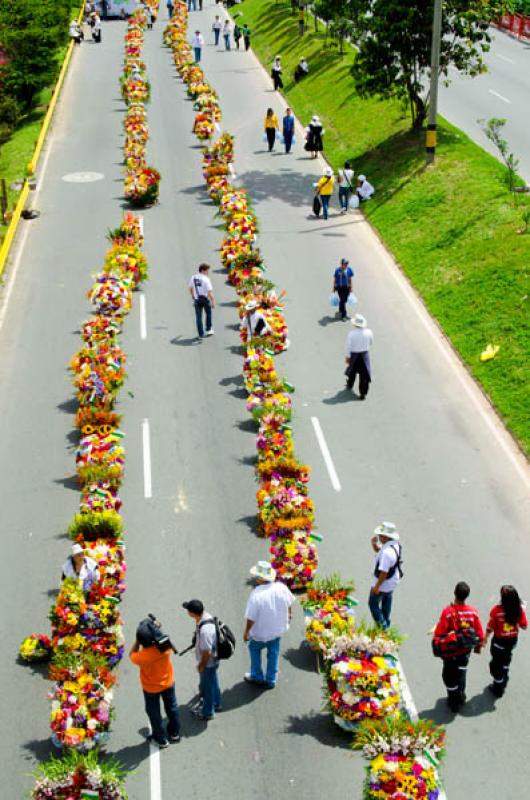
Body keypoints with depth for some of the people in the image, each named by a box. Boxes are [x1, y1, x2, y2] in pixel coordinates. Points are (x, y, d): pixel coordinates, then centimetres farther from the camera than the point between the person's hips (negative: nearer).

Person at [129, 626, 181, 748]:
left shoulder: (142, 656, -36)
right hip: (168, 683, 3)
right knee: (172, 708, 26)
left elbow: (131, 655, -12)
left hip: (151, 688, -3)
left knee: (154, 713, 22)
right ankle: (174, 733, 46)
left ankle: (161, 739, 38)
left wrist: (137, 640, -19)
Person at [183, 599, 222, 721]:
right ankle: (215, 704, 51)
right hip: (214, 660, 8)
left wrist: (201, 665, -14)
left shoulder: (205, 630, -41)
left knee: (207, 687, 15)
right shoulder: (206, 616, -13)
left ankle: (207, 713, 36)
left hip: (208, 662, -8)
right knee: (213, 683, 29)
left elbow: (207, 652, -29)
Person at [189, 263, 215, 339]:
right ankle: (209, 329, 24)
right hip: (205, 298, -4)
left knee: (198, 317, 6)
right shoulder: (206, 279, -15)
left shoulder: (193, 277, 2)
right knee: (208, 313, 21)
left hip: (196, 299, 4)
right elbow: (210, 292, -19)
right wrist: (213, 301, -16)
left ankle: (201, 334, 7)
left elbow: (191, 289, 14)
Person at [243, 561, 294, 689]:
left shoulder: (256, 594, -33)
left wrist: (246, 632, -9)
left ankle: (257, 676, 37)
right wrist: (289, 615, 23)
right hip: (278, 629, 4)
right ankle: (271, 680, 36)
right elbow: (289, 604, 2)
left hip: (261, 633, -4)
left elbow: (251, 618, -26)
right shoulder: (281, 588, -17)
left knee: (254, 648, 25)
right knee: (273, 653, 23)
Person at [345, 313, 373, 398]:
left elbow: (348, 346, -15)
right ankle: (363, 393, 10)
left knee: (352, 371, 24)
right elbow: (371, 343, 5)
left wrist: (347, 356, -3)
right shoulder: (369, 332, -12)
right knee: (364, 374, 8)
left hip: (354, 355, -1)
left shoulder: (351, 334, -20)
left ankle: (349, 385, 48)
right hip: (365, 355, 1)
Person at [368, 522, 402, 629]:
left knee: (373, 604, 10)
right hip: (393, 580, 9)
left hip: (383, 582, -9)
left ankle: (381, 626, 17)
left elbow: (384, 572, -34)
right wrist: (374, 544, -13)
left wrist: (377, 586, -24)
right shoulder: (395, 544, -8)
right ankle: (386, 622, 48)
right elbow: (378, 550, 9)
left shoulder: (387, 552, -39)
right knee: (387, 599, 29)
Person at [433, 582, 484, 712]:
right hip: (466, 650, 3)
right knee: (461, 672, 26)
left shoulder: (448, 612, -26)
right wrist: (478, 646, 13)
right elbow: (479, 633, -5)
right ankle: (461, 696, 42)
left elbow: (439, 633, -20)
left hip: (450, 651, -3)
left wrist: (437, 647, -3)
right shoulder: (473, 612, -16)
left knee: (450, 676, 18)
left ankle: (453, 702, 31)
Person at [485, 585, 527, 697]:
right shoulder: (519, 609, -19)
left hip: (499, 641, -4)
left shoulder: (497, 610, -28)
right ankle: (503, 684, 49)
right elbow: (524, 626, -6)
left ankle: (498, 689, 34)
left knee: (497, 664, 19)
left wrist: (485, 639, 1)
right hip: (513, 641, 4)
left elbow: (490, 628, -18)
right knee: (505, 662, 29)